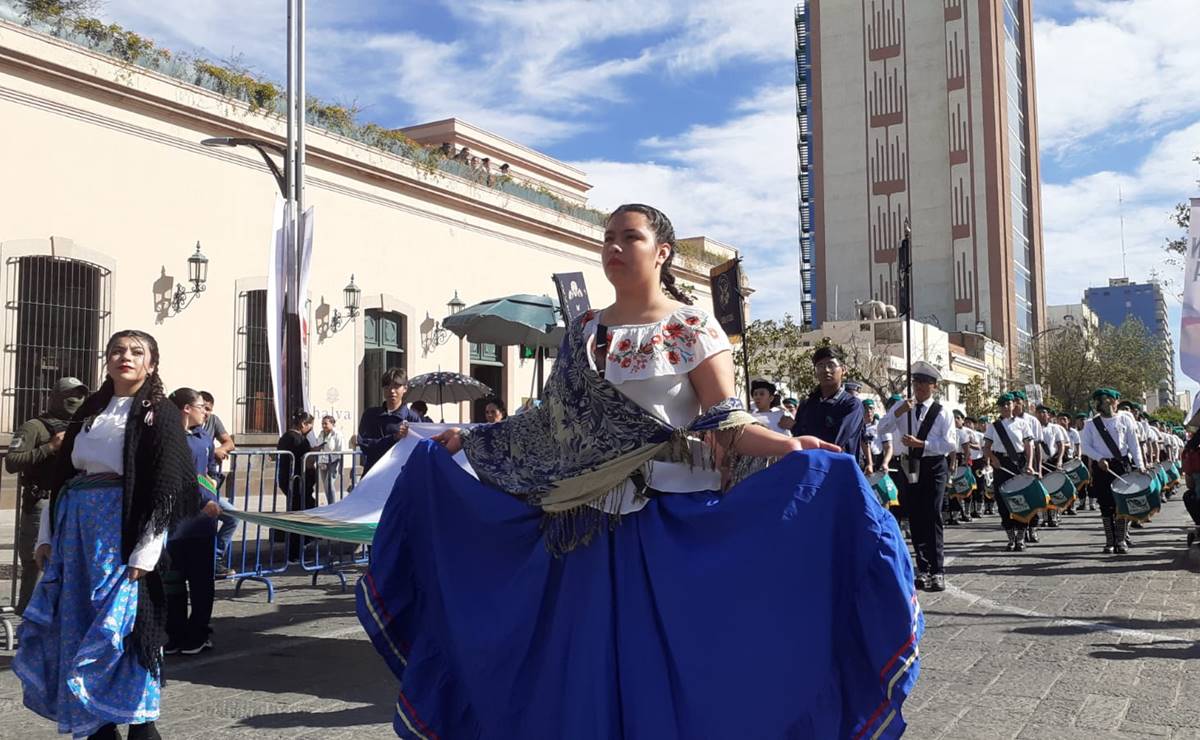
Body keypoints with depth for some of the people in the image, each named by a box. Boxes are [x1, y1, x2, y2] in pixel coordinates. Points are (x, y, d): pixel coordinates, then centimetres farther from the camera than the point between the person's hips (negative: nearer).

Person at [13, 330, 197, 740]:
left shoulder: (159, 413, -3)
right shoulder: (89, 411, 15)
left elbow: (167, 487, -10)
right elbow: (62, 475, 17)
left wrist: (145, 552, -17)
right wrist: (46, 535, 11)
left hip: (122, 529, -6)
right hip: (75, 526, 6)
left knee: (120, 626, -6)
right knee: (75, 627, 9)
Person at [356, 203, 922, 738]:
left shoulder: (693, 329, -4)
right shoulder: (583, 331, 11)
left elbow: (728, 425, -10)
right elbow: (553, 419, 14)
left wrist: (787, 447, -28)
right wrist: (470, 438, 14)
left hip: (669, 521, -5)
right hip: (591, 524, 5)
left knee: (663, 660, 1)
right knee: (586, 662, 10)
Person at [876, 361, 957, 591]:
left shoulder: (942, 412, -3)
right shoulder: (903, 406, 6)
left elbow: (950, 444, -10)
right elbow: (882, 427, -6)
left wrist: (920, 444, -19)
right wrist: (898, 412, -21)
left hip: (934, 467, -3)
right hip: (910, 467, 3)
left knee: (932, 518, -9)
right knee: (915, 519, 7)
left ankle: (937, 572, -4)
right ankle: (923, 569, 16)